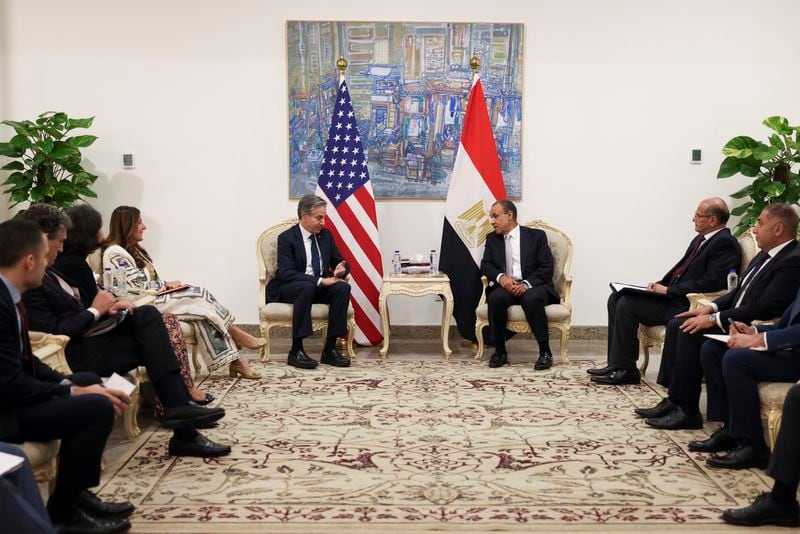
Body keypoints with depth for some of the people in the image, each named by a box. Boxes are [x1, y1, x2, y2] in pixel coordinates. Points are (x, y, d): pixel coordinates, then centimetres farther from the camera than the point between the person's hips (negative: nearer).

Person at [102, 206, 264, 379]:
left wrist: (165, 286, 0)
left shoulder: (133, 249, 21)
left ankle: (234, 360, -22)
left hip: (153, 297, 9)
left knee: (201, 300, -15)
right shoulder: (115, 253, -10)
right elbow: (136, 286, -16)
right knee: (199, 296, -20)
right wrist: (166, 285, -8)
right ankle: (237, 336, -6)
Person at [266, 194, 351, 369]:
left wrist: (340, 270, -15)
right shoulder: (286, 238, -10)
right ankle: (296, 351, -32)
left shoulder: (326, 235, 7)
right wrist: (320, 280, -29)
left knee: (343, 287, -25)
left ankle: (330, 349, -22)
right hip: (289, 289, -5)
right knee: (307, 287, -39)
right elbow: (286, 273, -21)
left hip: (319, 288, 5)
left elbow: (340, 262, 13)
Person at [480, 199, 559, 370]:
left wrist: (526, 284, -19)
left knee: (532, 299, -37)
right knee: (495, 298, -32)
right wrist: (501, 277, -16)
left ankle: (545, 351, -23)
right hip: (505, 286, 2)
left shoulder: (536, 236, 5)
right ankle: (499, 351, -18)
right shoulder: (492, 239, 17)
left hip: (532, 287, -2)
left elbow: (547, 268, -3)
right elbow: (485, 265, 7)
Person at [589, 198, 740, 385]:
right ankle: (616, 364, 3)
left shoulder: (725, 244, -13)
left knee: (628, 304, -20)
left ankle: (626, 370, -9)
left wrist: (668, 290, -18)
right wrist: (660, 285, 3)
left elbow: (711, 282, -23)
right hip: (672, 295, 10)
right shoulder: (701, 239, 16)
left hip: (685, 306, -10)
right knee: (616, 298, 2)